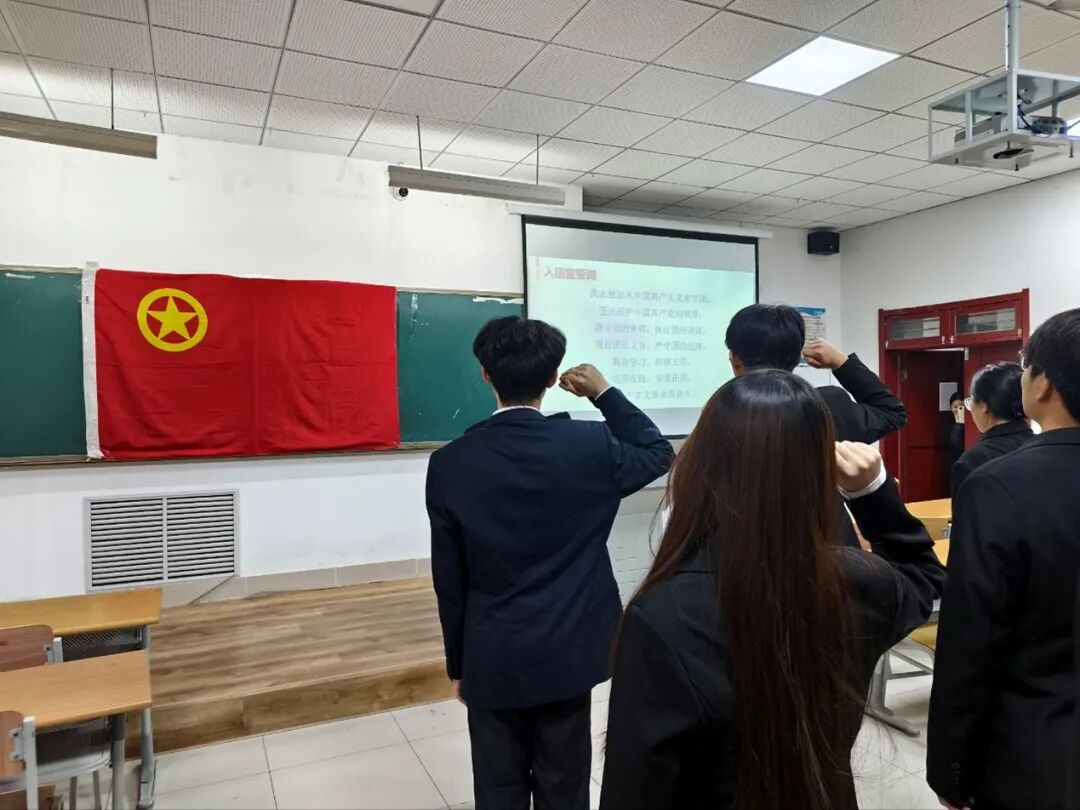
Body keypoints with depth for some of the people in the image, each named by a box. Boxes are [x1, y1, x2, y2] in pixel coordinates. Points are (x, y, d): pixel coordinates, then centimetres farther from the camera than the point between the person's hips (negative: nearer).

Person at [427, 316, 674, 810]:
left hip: (491, 660, 0)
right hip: (567, 655, 0)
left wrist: (458, 662, 9)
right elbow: (658, 453, 8)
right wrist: (605, 394, 9)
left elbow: (449, 580, -4)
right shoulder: (589, 444, -13)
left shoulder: (450, 463, -11)